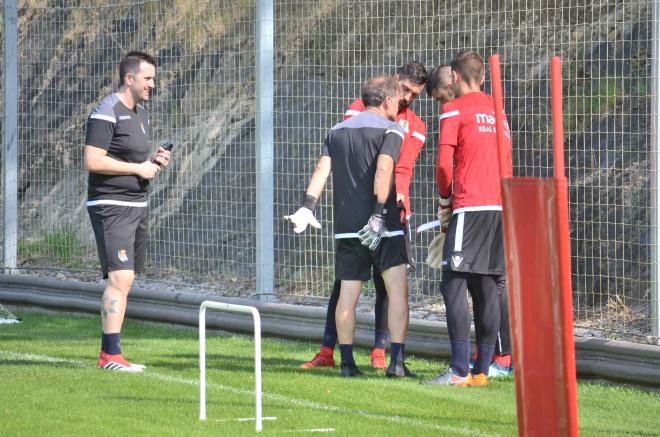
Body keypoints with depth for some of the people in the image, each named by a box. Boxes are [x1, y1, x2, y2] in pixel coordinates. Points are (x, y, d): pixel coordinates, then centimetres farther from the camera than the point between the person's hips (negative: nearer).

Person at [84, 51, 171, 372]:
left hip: (137, 206, 10)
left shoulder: (140, 113, 17)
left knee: (123, 280, 8)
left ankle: (107, 353, 11)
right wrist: (139, 168, -16)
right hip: (111, 205, -10)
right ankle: (111, 355, -17)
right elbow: (93, 161, -20)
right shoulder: (107, 113, -13)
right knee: (120, 277, -16)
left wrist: (154, 161, 8)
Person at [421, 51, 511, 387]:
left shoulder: (454, 110, -1)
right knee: (486, 287, 8)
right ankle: (482, 369, 7)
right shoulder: (496, 110, 20)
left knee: (453, 285, -8)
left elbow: (444, 163, -9)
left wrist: (445, 201, 8)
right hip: (500, 207, 7)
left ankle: (460, 370, -17)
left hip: (470, 207, -7)